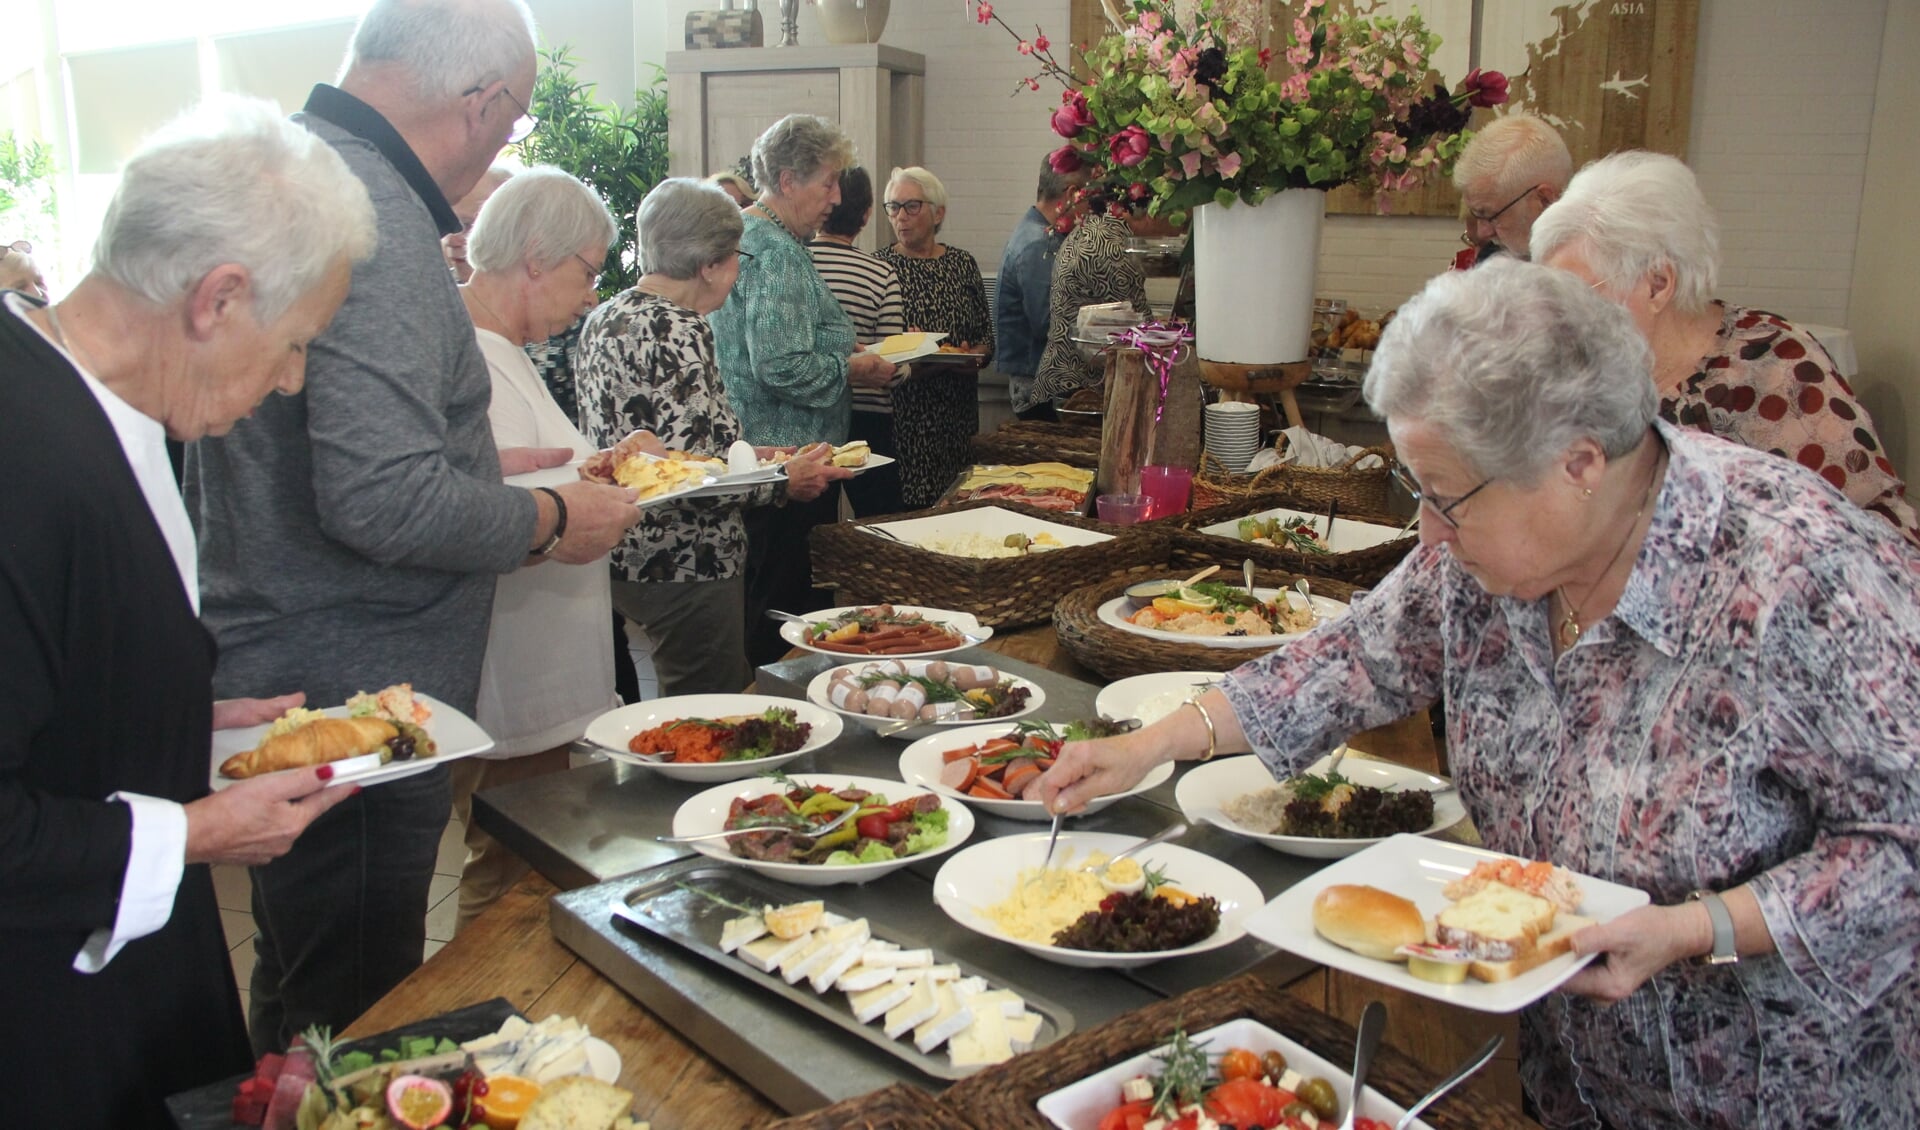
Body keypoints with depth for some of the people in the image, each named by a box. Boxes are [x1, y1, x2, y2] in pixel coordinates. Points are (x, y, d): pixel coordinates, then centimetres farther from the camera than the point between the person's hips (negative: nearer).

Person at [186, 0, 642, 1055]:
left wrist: (481, 464, 19)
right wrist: (548, 519, -13)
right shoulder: (373, 218, -22)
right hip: (350, 703, -10)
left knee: (300, 1000, 26)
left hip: (277, 680, 10)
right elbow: (382, 504, -29)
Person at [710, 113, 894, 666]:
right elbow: (784, 368, -26)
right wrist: (852, 369, -10)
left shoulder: (743, 235, 16)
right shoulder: (777, 254, -17)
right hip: (788, 461, -11)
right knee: (783, 609, -2)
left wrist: (844, 352, 18)